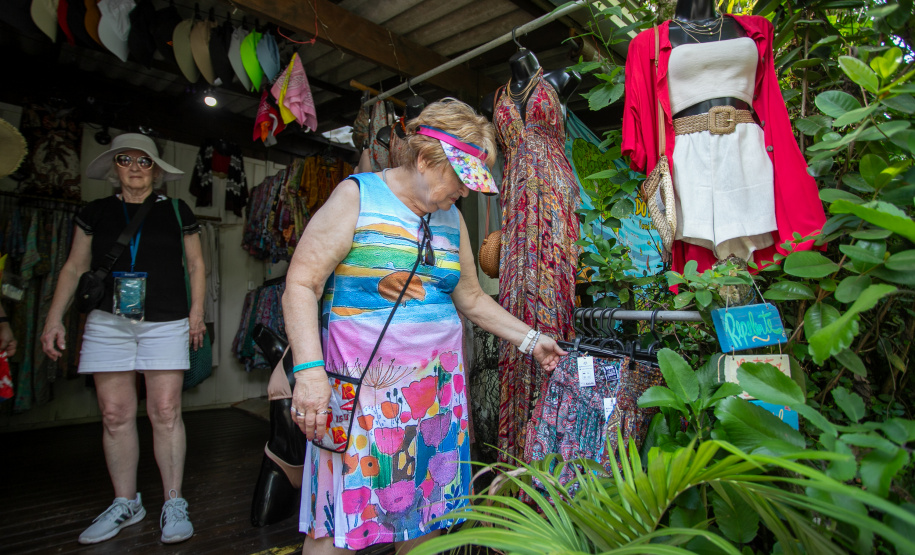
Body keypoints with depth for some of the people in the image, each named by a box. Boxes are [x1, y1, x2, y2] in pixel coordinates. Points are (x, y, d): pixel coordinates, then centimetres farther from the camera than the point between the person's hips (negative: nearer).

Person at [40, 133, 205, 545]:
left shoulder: (176, 211, 7)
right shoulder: (95, 213, 12)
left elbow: (195, 264, 9)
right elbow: (74, 268, 13)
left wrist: (197, 311, 0)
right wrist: (54, 320, 6)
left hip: (166, 322, -2)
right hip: (108, 322, 3)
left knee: (165, 412, -5)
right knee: (115, 414, 4)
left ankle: (174, 503, 6)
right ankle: (125, 503, 19)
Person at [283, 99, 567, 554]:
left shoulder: (452, 220, 13)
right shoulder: (357, 196, -3)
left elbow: (471, 298, 22)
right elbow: (301, 284, -8)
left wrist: (529, 340, 17)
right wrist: (309, 368, -19)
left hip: (438, 390, 5)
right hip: (362, 392, -5)